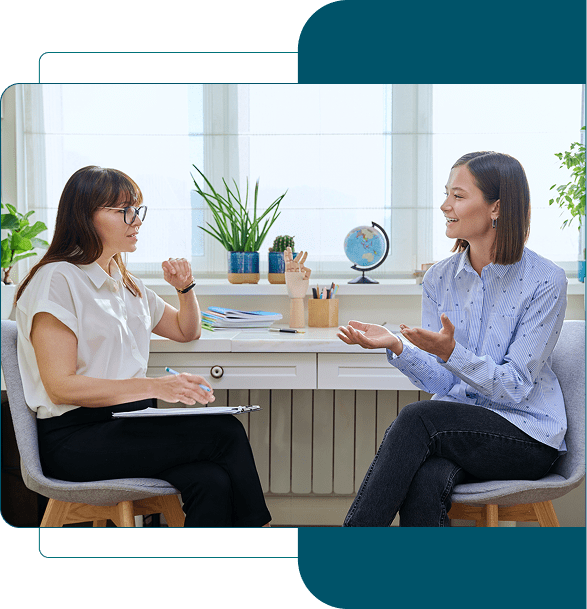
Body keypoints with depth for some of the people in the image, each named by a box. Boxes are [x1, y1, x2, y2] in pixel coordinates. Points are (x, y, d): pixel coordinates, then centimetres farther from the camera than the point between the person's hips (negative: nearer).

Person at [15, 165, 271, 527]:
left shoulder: (126, 284, 19)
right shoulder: (57, 280, -6)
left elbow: (187, 331, 34)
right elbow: (61, 386, -15)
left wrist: (185, 287, 12)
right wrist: (154, 386, -22)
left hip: (128, 425, 7)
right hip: (75, 440, -7)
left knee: (212, 483, -25)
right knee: (226, 432, -21)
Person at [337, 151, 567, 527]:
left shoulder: (546, 281, -10)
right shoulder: (439, 279, 5)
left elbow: (516, 387, -14)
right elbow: (442, 383, 2)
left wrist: (451, 352, -29)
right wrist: (397, 347, -17)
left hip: (528, 435, -3)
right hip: (457, 420, 4)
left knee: (417, 418, -31)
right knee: (424, 485, -33)